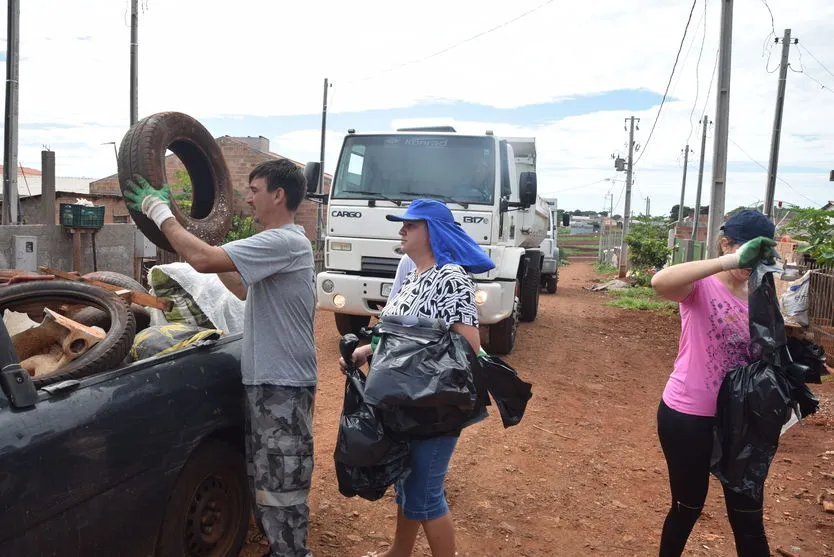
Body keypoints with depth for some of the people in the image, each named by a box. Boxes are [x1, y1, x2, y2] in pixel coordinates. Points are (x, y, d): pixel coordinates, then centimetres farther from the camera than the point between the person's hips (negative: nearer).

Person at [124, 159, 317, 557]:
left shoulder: (284, 242, -21)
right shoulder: (279, 243, 13)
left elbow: (203, 259, -29)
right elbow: (247, 289, 24)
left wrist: (159, 210, -15)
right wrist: (199, 237, 21)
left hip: (282, 385, -11)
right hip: (265, 379, 11)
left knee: (281, 484, -1)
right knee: (265, 478, 22)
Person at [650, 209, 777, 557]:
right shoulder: (701, 286, -13)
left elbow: (763, 355, 13)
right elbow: (660, 282, -38)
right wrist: (732, 261, -42)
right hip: (688, 416, -5)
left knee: (748, 515, 12)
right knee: (689, 505, 13)